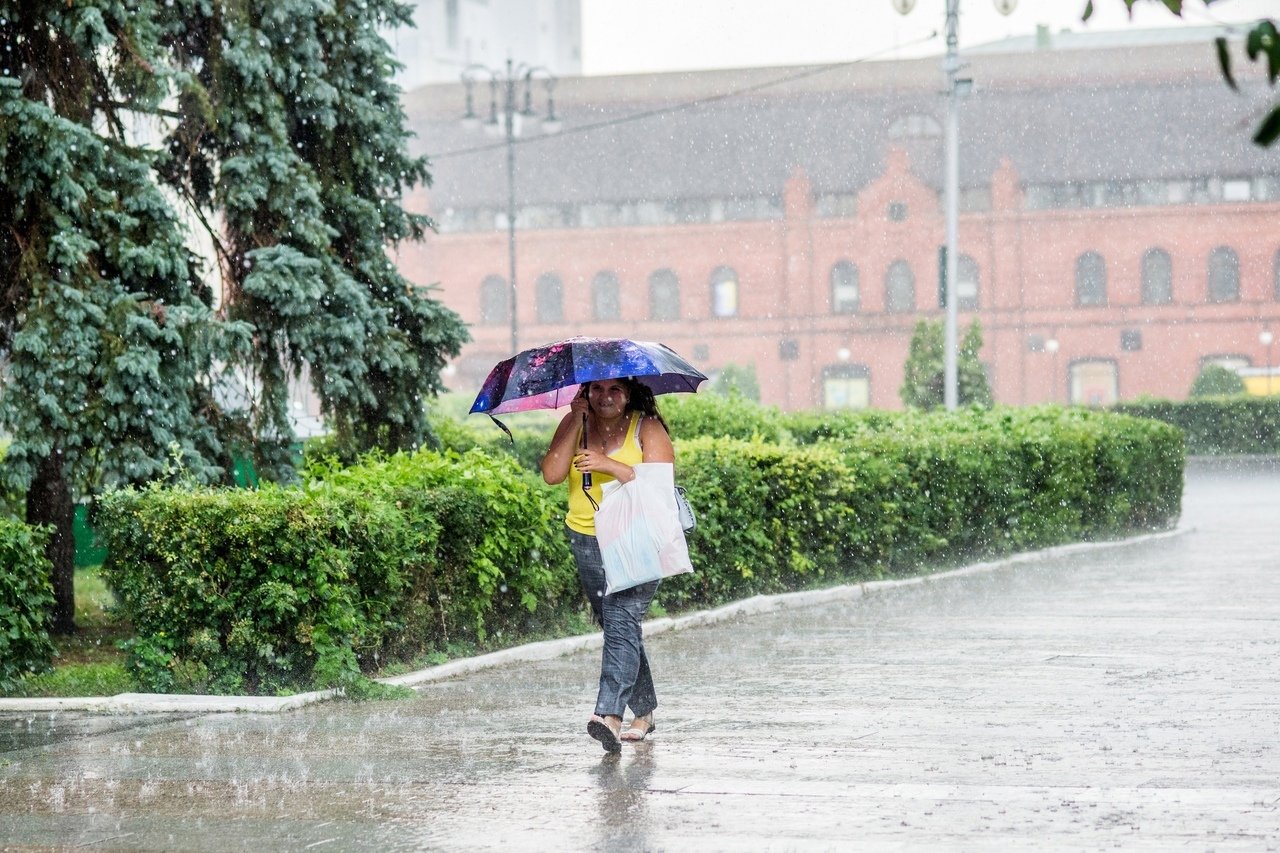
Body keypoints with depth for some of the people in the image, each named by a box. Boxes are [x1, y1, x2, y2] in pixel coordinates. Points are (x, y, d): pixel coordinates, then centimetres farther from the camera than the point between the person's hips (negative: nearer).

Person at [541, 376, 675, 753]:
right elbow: (552, 474, -7)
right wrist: (577, 423, -12)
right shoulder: (574, 425, 6)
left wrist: (610, 465, -22)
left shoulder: (647, 428, -4)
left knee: (621, 620, -19)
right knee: (617, 626, 11)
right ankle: (643, 713, 23)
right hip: (587, 538, 5)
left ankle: (610, 715, -31)